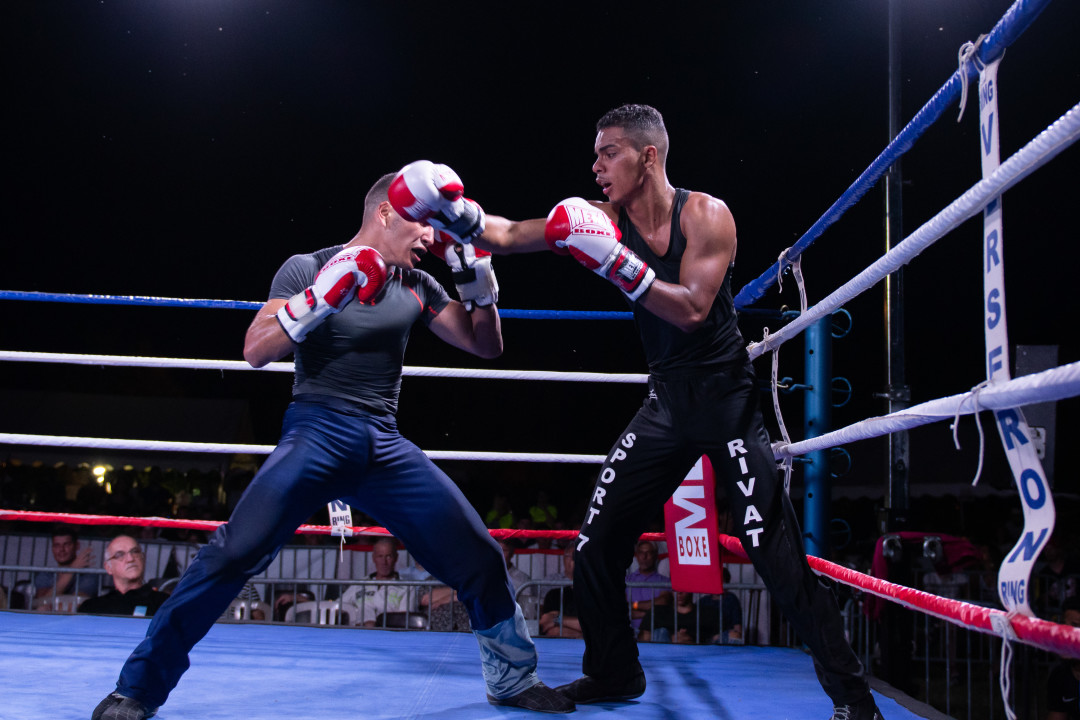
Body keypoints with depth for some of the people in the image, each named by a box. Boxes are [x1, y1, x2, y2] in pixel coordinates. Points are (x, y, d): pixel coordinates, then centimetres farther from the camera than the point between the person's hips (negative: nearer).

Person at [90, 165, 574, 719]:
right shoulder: (308, 268, 0)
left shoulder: (415, 286, 12)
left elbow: (486, 346, 13)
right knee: (235, 553, -23)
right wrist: (326, 294, -22)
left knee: (479, 559, -2)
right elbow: (256, 352, -11)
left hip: (386, 446, 4)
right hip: (318, 433, -4)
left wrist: (475, 266, 1)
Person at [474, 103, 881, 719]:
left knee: (777, 554, -11)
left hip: (728, 398, -5)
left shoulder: (706, 215, -12)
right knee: (597, 546, 4)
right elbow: (508, 236, -7)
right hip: (667, 403, 5)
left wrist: (616, 263, -31)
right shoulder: (605, 224, -2)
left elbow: (691, 310, -24)